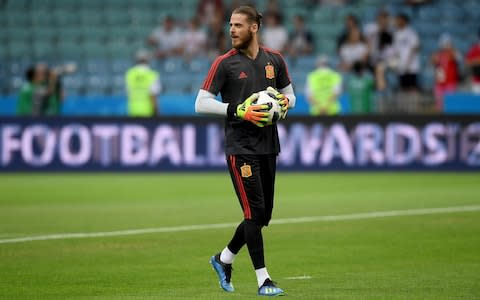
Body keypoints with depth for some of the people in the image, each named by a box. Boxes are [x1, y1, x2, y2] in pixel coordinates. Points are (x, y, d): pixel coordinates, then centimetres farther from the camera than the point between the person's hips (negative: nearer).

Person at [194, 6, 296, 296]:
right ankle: (263, 280, -4)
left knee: (263, 216, 9)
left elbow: (289, 95, 20)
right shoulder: (225, 63, -5)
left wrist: (284, 103, -4)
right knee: (255, 212, -10)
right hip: (240, 147, -5)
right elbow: (201, 103, -8)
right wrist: (238, 111, -18)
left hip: (268, 146, 5)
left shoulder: (274, 59, 8)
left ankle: (224, 259, 30)